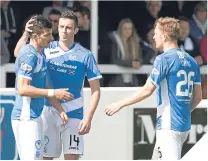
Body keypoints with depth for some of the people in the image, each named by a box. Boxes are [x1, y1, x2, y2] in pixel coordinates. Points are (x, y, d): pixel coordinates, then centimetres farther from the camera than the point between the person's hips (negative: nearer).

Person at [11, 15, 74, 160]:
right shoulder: (29, 56, -16)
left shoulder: (40, 55, 15)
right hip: (26, 118, -10)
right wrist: (53, 93, -21)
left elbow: (45, 87, 21)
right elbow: (22, 89, -24)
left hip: (35, 117, 10)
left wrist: (60, 109, 16)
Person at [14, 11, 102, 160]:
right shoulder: (47, 49, 2)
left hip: (73, 114, -2)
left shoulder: (85, 55, -3)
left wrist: (88, 118, -11)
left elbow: (95, 90, -2)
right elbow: (19, 53, -6)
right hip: (48, 113, 2)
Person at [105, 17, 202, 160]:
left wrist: (120, 104, -7)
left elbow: (147, 90, -15)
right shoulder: (191, 61, 12)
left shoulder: (164, 59, -11)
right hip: (185, 125, 8)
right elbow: (198, 96, 14)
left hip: (169, 125, -8)